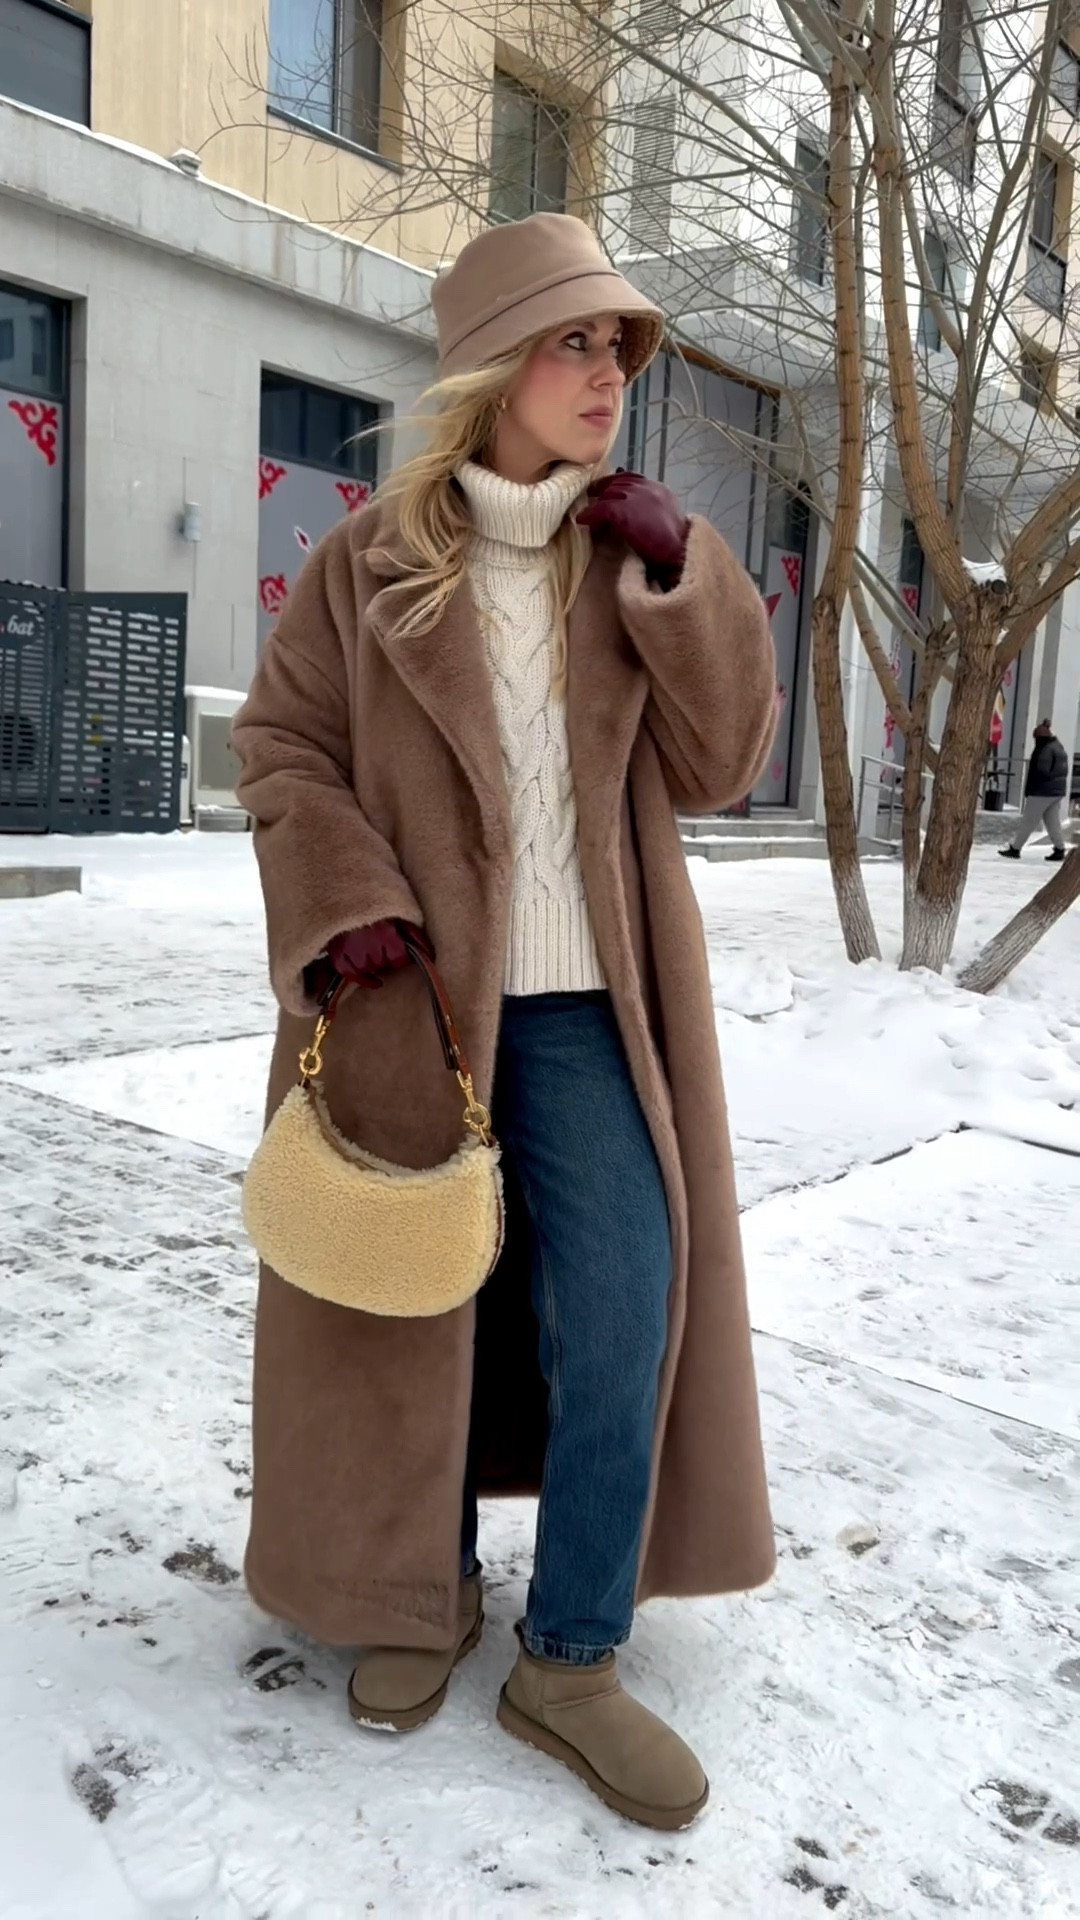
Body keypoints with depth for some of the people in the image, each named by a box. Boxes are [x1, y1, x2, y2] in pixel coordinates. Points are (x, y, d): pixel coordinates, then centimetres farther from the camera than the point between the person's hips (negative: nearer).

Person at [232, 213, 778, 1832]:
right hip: (405, 1001, -1)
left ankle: (572, 1660, 17)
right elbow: (284, 748, 0)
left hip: (583, 1010, 2)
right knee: (413, 1305, 10)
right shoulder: (367, 562, 0)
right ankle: (421, 1593, 34)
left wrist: (679, 573, -10)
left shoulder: (639, 563, 7)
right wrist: (346, 906, -16)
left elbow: (723, 760, 1)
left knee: (621, 1318, -2)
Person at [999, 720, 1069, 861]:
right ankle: (1060, 850, 11)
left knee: (1028, 821, -2)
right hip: (1058, 791, 9)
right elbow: (1063, 771, 16)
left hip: (1043, 791, -9)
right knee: (1053, 821, 13)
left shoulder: (1046, 750, -17)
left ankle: (1015, 849, 3)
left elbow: (1041, 772, -22)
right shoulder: (1059, 748, 14)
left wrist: (1029, 789, -14)